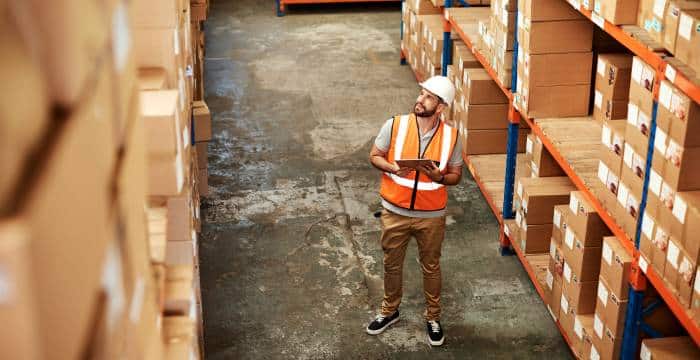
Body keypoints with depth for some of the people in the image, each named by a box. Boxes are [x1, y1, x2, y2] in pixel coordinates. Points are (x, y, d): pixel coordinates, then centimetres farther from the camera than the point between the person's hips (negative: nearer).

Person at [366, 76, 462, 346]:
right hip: (395, 212, 1)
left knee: (431, 267, 17)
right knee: (392, 264, 18)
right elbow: (374, 156, -1)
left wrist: (440, 177, -24)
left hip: (431, 216, 0)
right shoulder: (395, 125, -13)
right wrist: (392, 168, -22)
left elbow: (456, 175, -1)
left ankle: (433, 317, 38)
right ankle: (390, 311, 42)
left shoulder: (451, 137, -11)